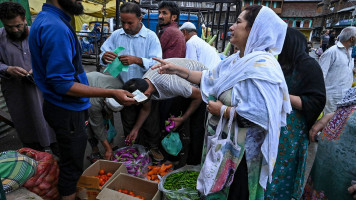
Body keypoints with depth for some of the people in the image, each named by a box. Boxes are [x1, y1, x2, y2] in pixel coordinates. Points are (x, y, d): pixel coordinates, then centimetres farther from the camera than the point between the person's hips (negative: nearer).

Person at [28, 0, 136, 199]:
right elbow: (63, 85, -26)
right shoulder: (55, 28, -25)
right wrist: (112, 93, -27)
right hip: (67, 112, -10)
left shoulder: (47, 20, 8)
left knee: (71, 160, 25)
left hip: (66, 108, 10)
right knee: (72, 166, 7)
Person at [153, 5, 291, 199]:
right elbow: (210, 78, 9)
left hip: (239, 150, -9)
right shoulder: (237, 60, 4)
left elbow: (258, 115, -34)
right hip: (223, 141, 9)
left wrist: (221, 110, -21)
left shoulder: (261, 66, -27)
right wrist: (177, 70, 4)